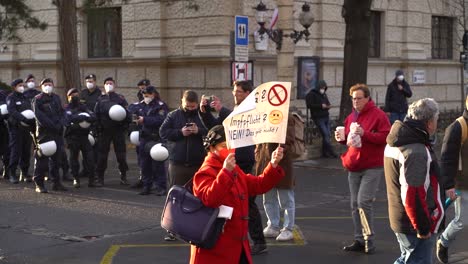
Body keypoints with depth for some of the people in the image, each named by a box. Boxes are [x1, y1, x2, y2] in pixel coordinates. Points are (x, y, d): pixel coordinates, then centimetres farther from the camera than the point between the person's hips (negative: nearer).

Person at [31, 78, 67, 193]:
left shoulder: (56, 98, 17)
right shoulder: (37, 99, -2)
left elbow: (62, 112, 16)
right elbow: (39, 116, -11)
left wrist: (60, 124, -4)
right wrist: (53, 126, -18)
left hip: (57, 133, 6)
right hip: (44, 133, -6)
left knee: (56, 158, 10)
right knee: (42, 159, -6)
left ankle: (56, 183, 16)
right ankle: (39, 184, -3)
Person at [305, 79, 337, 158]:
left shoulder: (324, 94, 20)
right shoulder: (311, 94, -4)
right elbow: (309, 105, -14)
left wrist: (328, 106, 2)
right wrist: (321, 106, -19)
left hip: (326, 117, 7)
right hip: (318, 118, -7)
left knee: (327, 135, 0)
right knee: (325, 134, -15)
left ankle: (325, 153, 7)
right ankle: (331, 152, -13)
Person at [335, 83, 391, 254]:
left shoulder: (378, 115, -8)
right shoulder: (352, 116, 15)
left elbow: (386, 137, -16)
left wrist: (365, 133, -24)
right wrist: (342, 138, 3)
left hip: (372, 167, -7)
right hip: (354, 167, 7)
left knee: (364, 202, -14)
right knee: (355, 205, 8)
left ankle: (368, 240, -4)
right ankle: (359, 240, 16)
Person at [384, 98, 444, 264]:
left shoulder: (395, 144, 9)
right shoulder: (416, 152, -24)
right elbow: (412, 195, -28)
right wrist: (423, 227, -20)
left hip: (399, 218, 9)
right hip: (415, 225, -9)